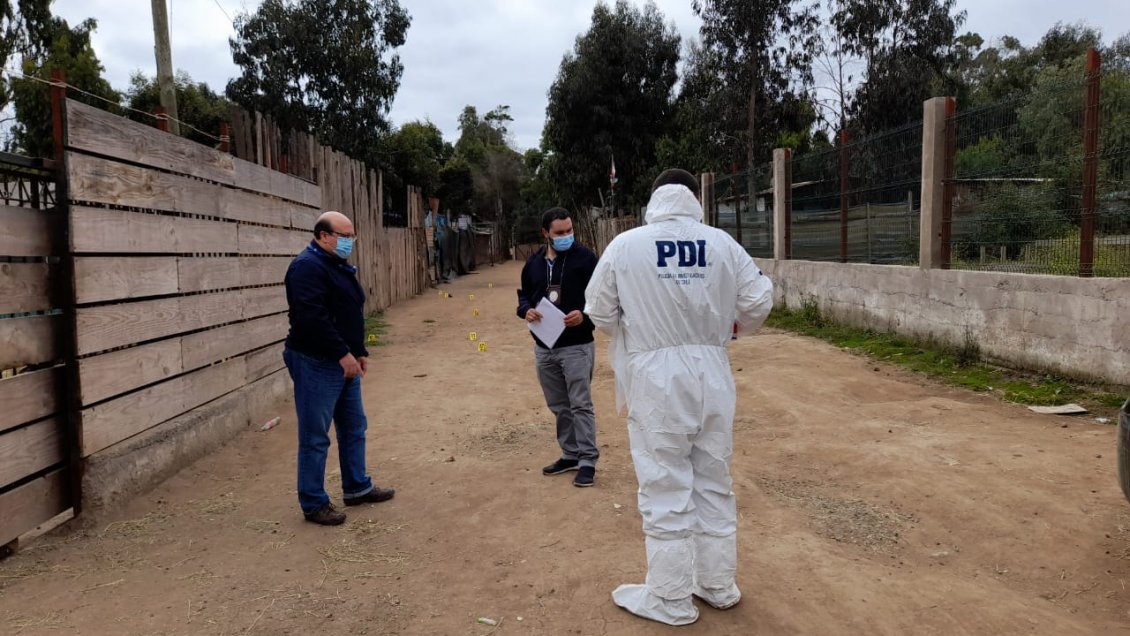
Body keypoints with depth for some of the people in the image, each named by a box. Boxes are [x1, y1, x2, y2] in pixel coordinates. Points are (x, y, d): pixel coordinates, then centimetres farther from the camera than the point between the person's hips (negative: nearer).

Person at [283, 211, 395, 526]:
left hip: (344, 363, 10)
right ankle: (314, 503, 11)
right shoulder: (307, 266, -17)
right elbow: (312, 317, -26)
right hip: (316, 364, -10)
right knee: (315, 437, 0)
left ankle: (357, 487, 32)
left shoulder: (339, 266, 15)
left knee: (354, 427, 18)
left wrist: (360, 352, 16)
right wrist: (343, 354, -25)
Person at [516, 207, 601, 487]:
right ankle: (570, 454, 29)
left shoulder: (585, 257, -8)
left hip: (576, 346, -6)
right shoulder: (534, 262, 8)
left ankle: (588, 460, 8)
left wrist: (584, 314, -24)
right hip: (544, 347, 6)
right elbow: (524, 294, 18)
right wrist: (526, 310, -4)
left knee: (580, 405, -2)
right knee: (558, 406, 15)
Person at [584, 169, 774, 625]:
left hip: (656, 378, -3)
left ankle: (670, 600, 18)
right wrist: (738, 323, 24)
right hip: (711, 374, 3)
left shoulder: (625, 245, -7)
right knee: (714, 482, 17)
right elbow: (759, 301, 2)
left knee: (666, 489, 7)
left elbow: (599, 313, 0)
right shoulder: (722, 243, -2)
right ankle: (719, 585, 31)